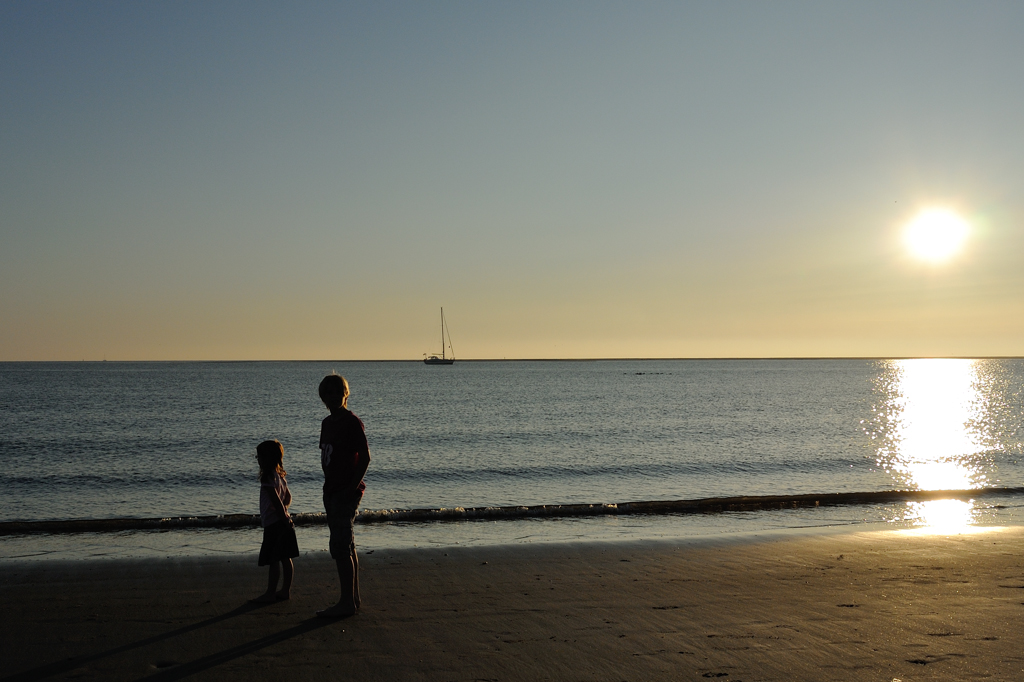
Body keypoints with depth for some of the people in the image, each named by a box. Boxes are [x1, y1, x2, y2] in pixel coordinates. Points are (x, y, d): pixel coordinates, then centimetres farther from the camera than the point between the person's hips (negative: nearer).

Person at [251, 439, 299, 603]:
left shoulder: (267, 477, -16)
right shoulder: (280, 475, 13)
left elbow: (276, 501, -19)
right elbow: (288, 497, 21)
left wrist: (284, 519, -15)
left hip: (273, 523, -9)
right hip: (284, 522, 9)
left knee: (273, 559, -5)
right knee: (285, 558, 11)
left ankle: (270, 593, -2)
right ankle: (286, 590, 16)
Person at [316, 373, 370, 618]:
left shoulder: (352, 422, -12)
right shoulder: (327, 423, 14)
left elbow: (365, 457, -15)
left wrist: (352, 487, -18)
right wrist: (329, 485, 12)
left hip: (346, 492, -9)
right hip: (332, 491, 9)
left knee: (340, 547, -9)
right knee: (346, 545, 13)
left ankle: (347, 603, -4)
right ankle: (353, 598, 20)